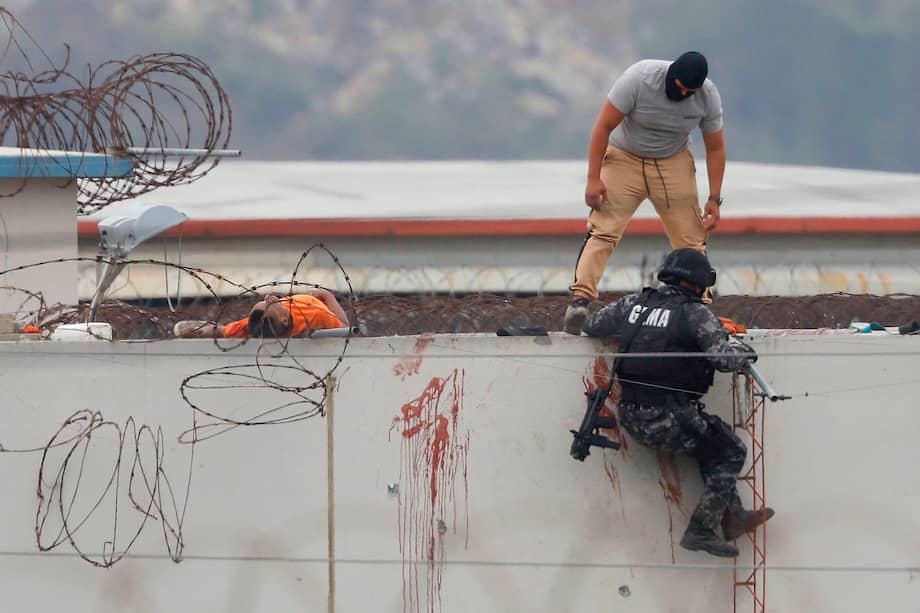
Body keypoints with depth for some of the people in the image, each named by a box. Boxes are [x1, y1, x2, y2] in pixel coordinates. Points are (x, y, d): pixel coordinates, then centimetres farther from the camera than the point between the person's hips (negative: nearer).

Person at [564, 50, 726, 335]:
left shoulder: (708, 96, -15)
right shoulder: (639, 78, -26)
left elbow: (715, 148, -1)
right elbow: (603, 126, -19)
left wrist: (714, 199, -4)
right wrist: (593, 178, -22)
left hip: (673, 162, 3)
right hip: (624, 158, -3)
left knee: (691, 237, -4)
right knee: (603, 229, -18)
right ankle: (580, 299, -26)